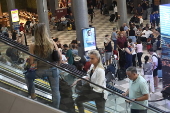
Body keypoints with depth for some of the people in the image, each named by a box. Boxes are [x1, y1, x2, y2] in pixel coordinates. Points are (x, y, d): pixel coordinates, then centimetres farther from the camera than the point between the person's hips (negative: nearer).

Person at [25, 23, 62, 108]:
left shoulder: (33, 46, -12)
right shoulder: (52, 43, -7)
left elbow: (31, 62, -9)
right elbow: (60, 57, -1)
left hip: (40, 70, -1)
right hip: (52, 69, 1)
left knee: (27, 76, 29)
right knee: (55, 90, 13)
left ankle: (32, 94, 31)